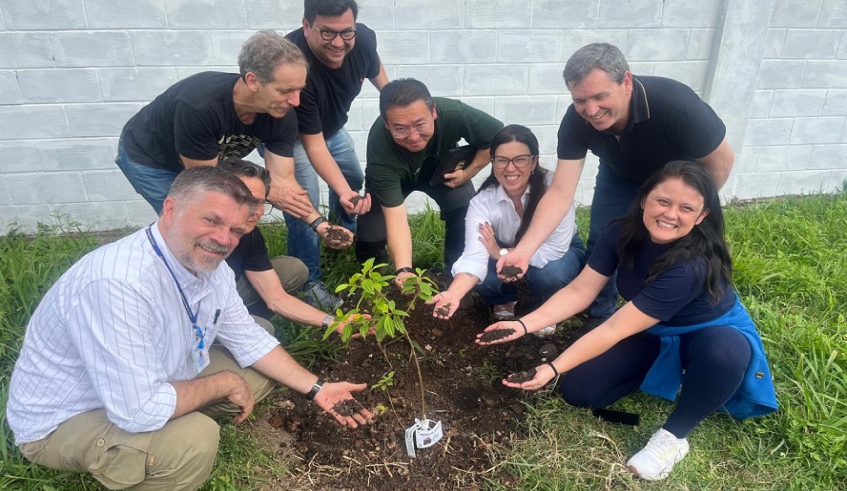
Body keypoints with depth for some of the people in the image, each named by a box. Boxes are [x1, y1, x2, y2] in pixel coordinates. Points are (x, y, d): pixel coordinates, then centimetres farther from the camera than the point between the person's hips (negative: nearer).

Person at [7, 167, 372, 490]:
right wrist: (224, 384, -21)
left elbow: (249, 339, 1)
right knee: (194, 439, -32)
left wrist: (315, 389, -5)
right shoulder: (118, 283, -37)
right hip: (61, 421, -7)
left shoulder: (208, 265, -10)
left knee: (260, 372, 3)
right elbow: (140, 412, -37)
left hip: (150, 384, 8)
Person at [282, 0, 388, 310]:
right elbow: (312, 144, -38)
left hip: (331, 124, 7)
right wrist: (343, 192, -49)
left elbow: (376, 75, 1)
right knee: (304, 204, -14)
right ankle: (309, 283, 6)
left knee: (353, 178, 19)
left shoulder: (363, 40, -25)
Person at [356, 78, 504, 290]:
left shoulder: (454, 114, -38)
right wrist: (404, 270, -55)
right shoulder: (380, 149, -42)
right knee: (372, 233, -17)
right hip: (392, 176, -2)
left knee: (466, 208, -22)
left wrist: (467, 173, -21)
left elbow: (496, 137, -18)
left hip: (441, 166, 2)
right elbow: (395, 217, -43)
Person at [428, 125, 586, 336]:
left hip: (561, 253, -1)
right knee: (481, 278, -27)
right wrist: (453, 293, -55)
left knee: (549, 273, -35)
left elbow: (554, 251, -32)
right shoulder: (482, 201, -25)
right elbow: (474, 256, -37)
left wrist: (500, 253, -28)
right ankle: (504, 302, 10)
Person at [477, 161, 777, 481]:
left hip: (710, 333, -4)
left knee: (724, 351, -42)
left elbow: (615, 329, -36)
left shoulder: (692, 266, -37)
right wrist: (524, 325, -29)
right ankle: (669, 371, 12)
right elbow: (579, 291, -17)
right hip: (652, 333, 5)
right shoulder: (624, 233, -19)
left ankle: (674, 436, -16)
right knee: (578, 390, -9)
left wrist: (553, 369, -35)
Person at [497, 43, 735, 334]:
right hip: (620, 176, 2)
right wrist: (524, 249, -44)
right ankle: (600, 317, 21)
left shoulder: (677, 106, -41)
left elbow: (722, 161, -24)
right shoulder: (576, 121, -33)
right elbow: (560, 194, -33)